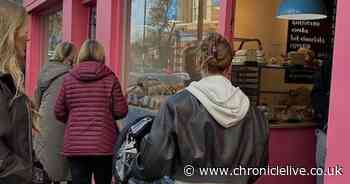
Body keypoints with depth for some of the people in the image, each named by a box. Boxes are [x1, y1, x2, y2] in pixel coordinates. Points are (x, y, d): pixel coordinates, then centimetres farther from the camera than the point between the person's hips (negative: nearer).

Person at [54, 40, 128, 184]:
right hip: (103, 144, -1)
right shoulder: (109, 78, -3)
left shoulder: (69, 78, 2)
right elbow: (121, 111, -4)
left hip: (74, 145, 1)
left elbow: (59, 112, 6)